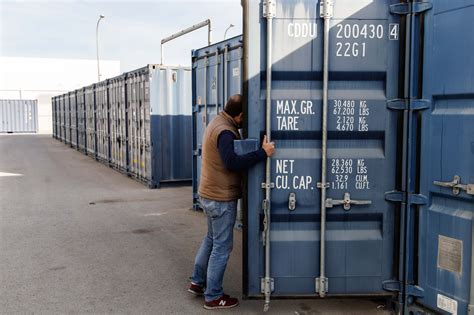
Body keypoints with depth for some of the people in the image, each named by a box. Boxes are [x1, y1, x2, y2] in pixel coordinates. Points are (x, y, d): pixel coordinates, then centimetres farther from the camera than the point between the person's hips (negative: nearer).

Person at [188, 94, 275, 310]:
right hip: (221, 199, -10)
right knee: (222, 247, 0)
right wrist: (263, 153, -32)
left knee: (211, 239, 23)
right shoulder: (225, 131, -22)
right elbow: (233, 163, -31)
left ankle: (197, 282, 34)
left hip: (210, 195, 10)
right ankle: (213, 297, 10)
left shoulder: (218, 123, 10)